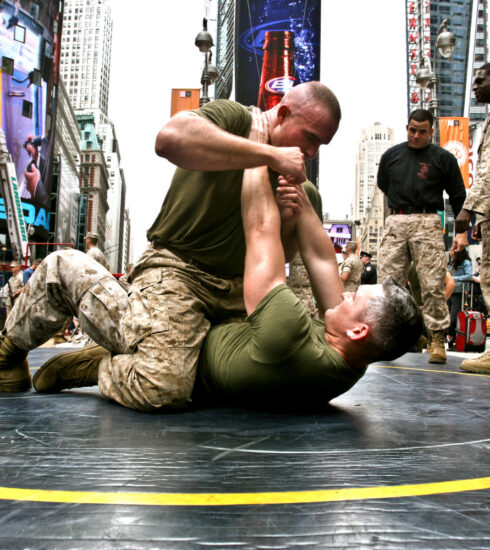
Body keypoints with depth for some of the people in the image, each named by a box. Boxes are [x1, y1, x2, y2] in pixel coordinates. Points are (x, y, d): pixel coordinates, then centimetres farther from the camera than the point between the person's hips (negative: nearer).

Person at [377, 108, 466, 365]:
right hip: (395, 223, 2)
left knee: (433, 284, -7)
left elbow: (458, 196, 10)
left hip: (427, 223, -2)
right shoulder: (391, 155, 14)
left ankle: (437, 339, -1)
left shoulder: (443, 158, 8)